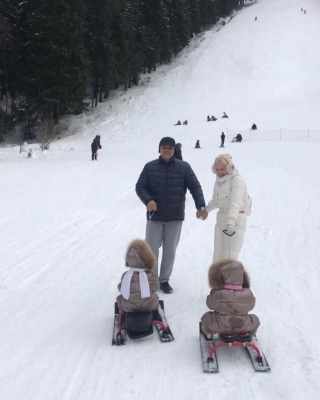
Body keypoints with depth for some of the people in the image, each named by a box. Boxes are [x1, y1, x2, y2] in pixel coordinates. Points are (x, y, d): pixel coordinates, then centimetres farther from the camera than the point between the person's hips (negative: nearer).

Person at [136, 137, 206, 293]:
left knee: (170, 250, 9)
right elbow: (139, 187, -1)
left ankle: (164, 280, 24)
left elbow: (195, 187, -4)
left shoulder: (184, 167, -1)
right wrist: (148, 200, -21)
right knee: (151, 249, 5)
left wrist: (200, 206, -18)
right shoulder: (150, 167, -1)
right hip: (155, 216, 0)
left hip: (175, 217, 1)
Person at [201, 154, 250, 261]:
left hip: (236, 221, -8)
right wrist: (206, 209, 41)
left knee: (228, 258, -13)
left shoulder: (237, 181, -13)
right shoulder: (219, 181, 11)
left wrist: (230, 222, -39)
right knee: (217, 257, 9)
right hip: (221, 220, 8)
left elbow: (236, 203, -27)